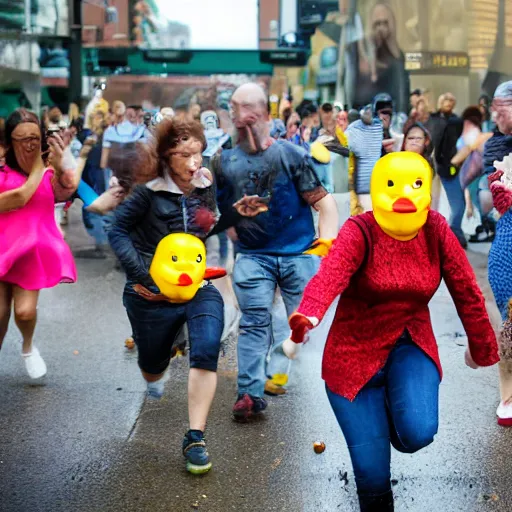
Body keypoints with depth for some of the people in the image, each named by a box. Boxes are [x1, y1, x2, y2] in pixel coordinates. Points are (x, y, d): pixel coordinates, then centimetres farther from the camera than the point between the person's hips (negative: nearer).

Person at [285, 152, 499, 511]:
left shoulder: (436, 229, -8)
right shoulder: (360, 232, -19)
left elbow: (466, 291, 1)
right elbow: (328, 276, -39)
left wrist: (482, 348, 9)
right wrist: (305, 319, -59)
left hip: (411, 347, 2)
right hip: (355, 352, -2)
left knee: (418, 432, -25)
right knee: (372, 472, -3)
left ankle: (393, 413, 12)